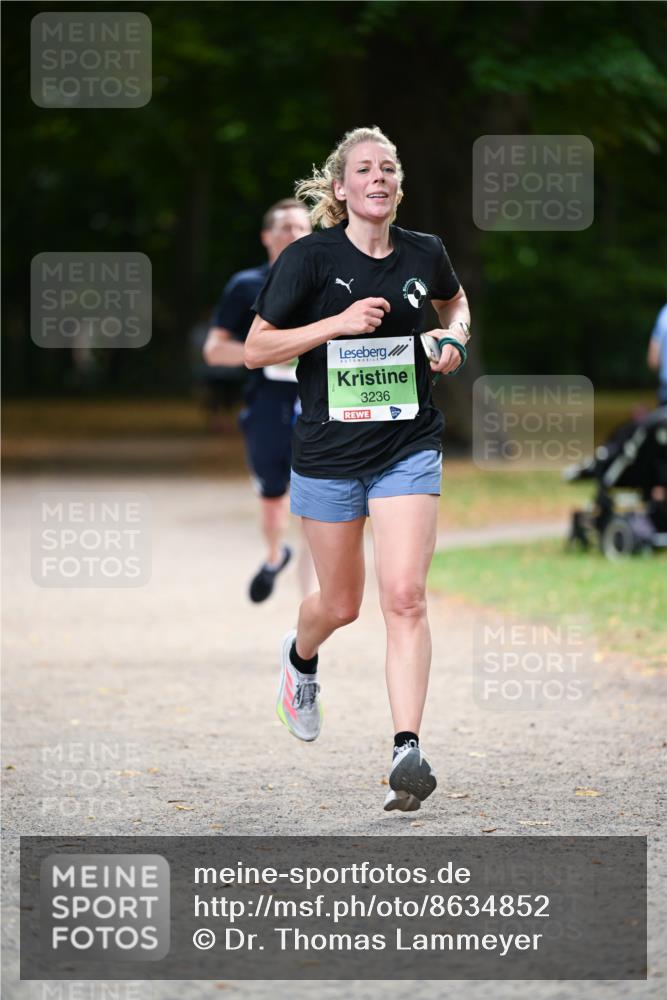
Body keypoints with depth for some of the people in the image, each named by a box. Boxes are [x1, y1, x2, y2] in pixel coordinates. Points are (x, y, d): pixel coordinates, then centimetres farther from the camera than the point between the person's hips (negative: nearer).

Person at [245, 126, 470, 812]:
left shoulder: (424, 254, 1)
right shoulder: (309, 258, -9)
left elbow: (454, 299, 25)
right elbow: (255, 350, -10)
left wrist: (455, 337, 3)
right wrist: (340, 322, -20)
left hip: (408, 448, 1)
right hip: (329, 451, -1)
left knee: (405, 598, -13)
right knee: (340, 602, 13)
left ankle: (407, 753, -16)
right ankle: (300, 656, 49)